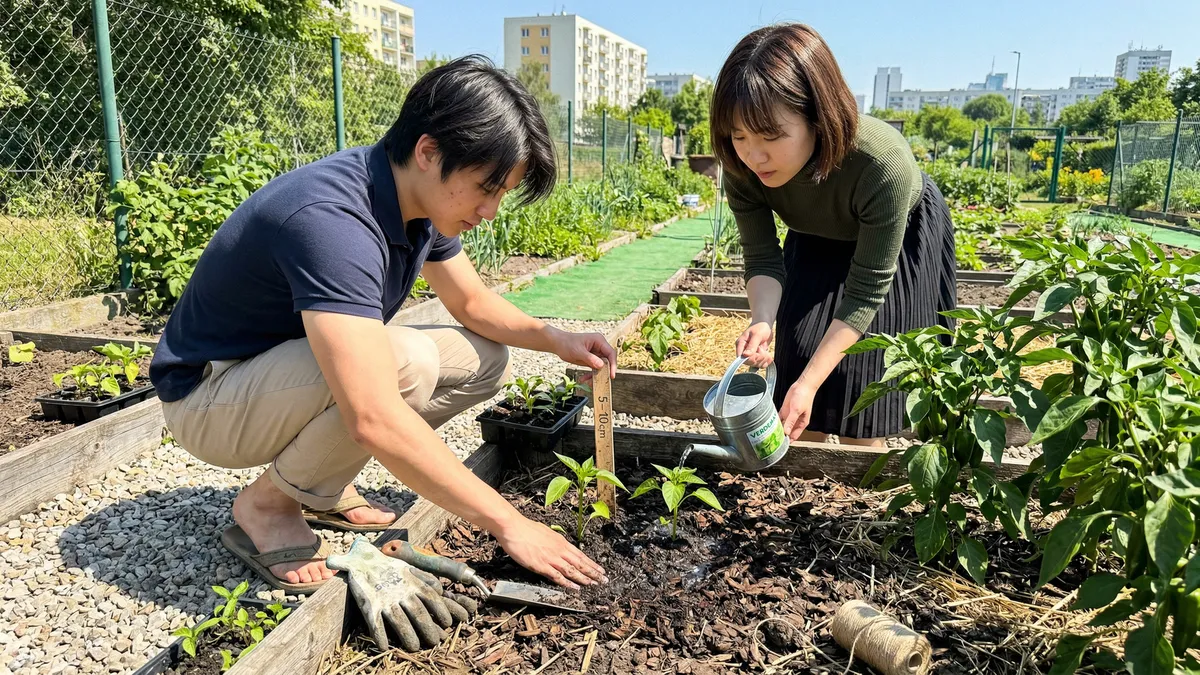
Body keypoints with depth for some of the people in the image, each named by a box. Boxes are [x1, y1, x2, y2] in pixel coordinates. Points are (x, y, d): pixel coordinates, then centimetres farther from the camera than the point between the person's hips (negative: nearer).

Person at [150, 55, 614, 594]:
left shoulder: (422, 203, -7)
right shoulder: (330, 218, -35)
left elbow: (472, 302, 10)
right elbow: (374, 421, -43)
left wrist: (555, 339, -8)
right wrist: (508, 524, -37)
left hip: (293, 374, 9)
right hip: (210, 396, -8)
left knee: (484, 359, 0)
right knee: (405, 361, -34)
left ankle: (320, 486, 7)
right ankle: (266, 505, -8)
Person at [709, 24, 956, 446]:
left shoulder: (884, 164, -42)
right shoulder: (742, 168, -31)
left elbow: (866, 291, -33)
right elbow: (762, 258, -19)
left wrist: (809, 383, -37)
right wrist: (762, 322, -40)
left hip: (900, 239, -3)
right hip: (816, 243, 4)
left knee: (861, 368, -6)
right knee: (800, 357, 1)